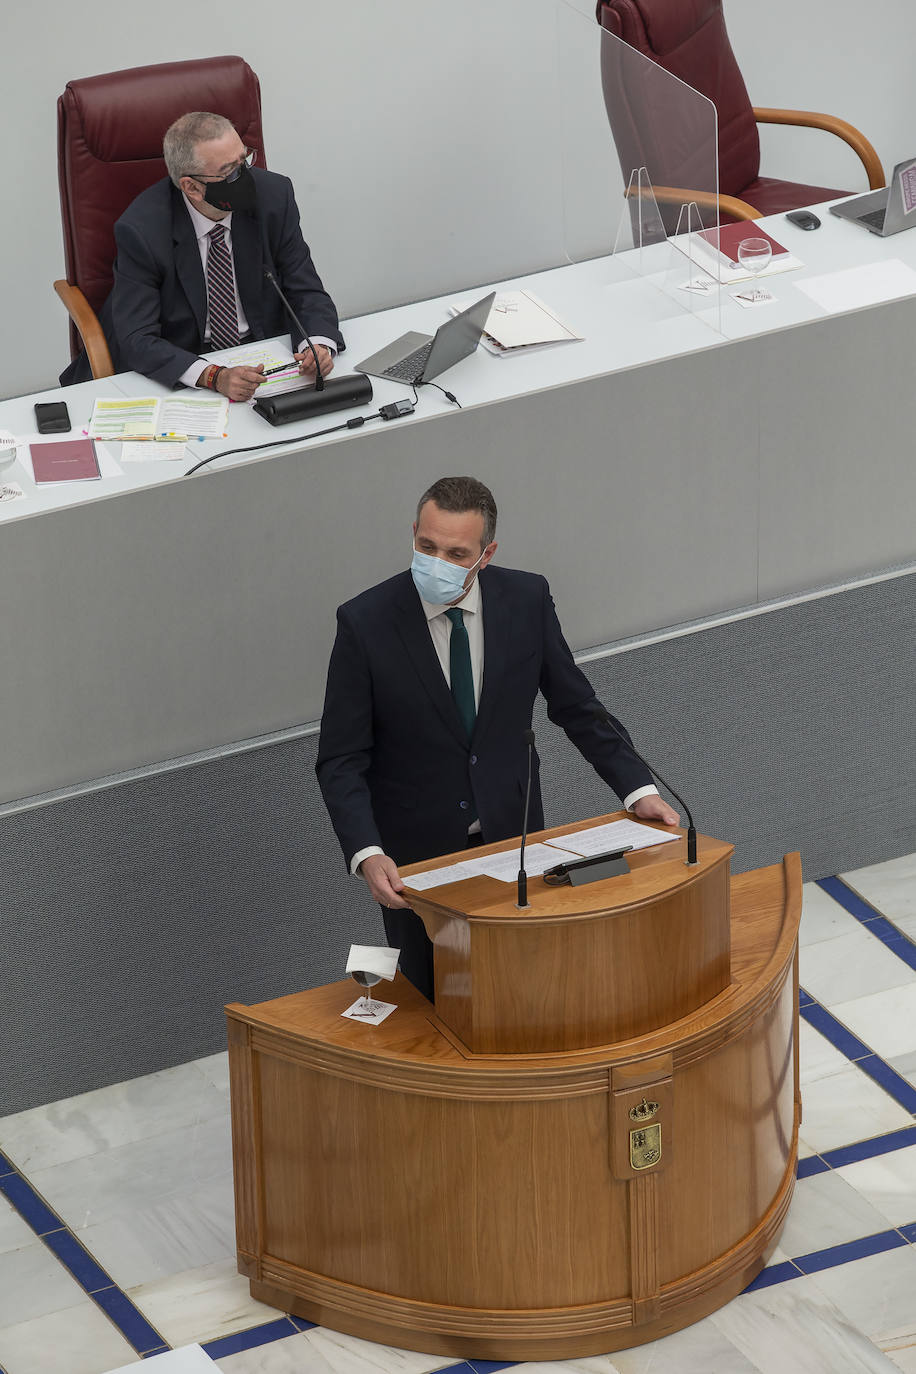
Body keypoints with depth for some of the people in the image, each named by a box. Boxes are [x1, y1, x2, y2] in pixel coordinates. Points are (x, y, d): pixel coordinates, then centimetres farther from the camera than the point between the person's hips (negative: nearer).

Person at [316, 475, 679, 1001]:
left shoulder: (526, 600, -8)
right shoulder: (365, 623, -16)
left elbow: (576, 705, 4)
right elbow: (341, 760, -14)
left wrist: (637, 789, -6)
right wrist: (367, 856, -27)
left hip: (511, 837, 2)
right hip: (414, 850, -2)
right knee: (431, 997, 7)